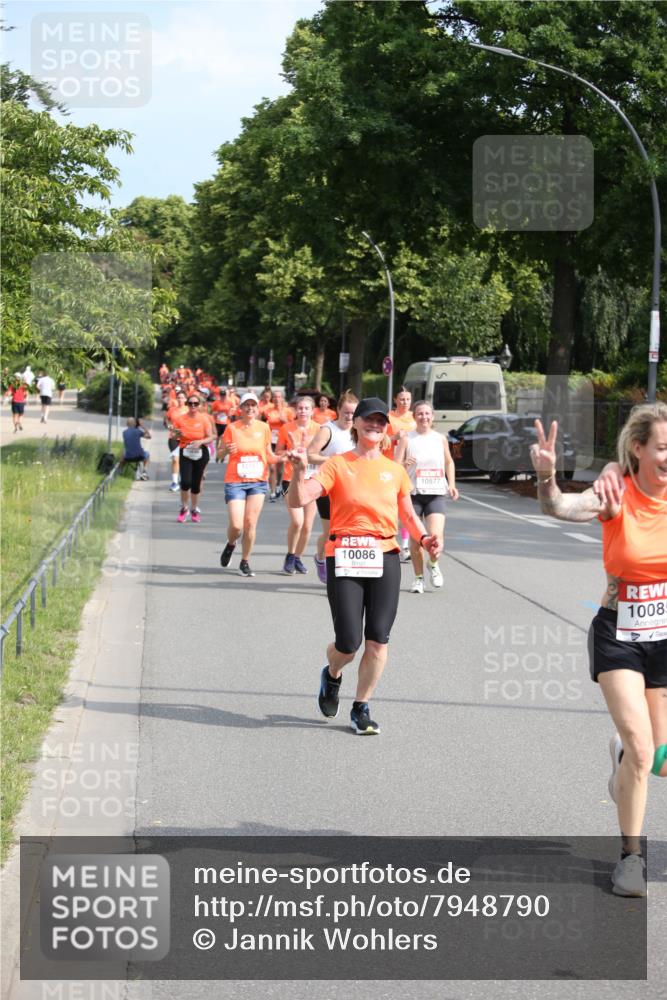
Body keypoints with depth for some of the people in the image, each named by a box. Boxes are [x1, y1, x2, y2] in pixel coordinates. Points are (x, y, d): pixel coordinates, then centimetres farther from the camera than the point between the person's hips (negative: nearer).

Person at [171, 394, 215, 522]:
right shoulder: (180, 419, -4)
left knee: (196, 483, 6)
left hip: (201, 454, 0)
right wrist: (177, 434, -16)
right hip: (185, 453, 0)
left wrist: (200, 442, -20)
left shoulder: (204, 419, -4)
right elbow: (173, 436, 7)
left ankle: (194, 509, 27)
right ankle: (184, 508, 6)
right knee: (186, 482, -17)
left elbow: (210, 437, -2)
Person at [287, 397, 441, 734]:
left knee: (378, 640, -2)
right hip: (344, 557, -3)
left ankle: (361, 708, 14)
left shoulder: (395, 470, 12)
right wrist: (299, 471, -26)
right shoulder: (337, 465, 1)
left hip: (385, 558, 3)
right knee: (349, 641, -7)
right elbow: (298, 500, -8)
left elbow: (408, 515, 21)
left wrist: (424, 537, 2)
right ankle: (332, 676, 29)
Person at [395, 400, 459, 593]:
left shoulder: (440, 439, 8)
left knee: (436, 537, -15)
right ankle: (418, 577, 21)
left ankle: (433, 564, 17)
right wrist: (405, 464, -27)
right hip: (413, 494, -1)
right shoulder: (406, 439, -1)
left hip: (436, 494, 1)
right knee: (415, 539, 2)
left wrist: (451, 484, 10)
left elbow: (449, 462, 23)